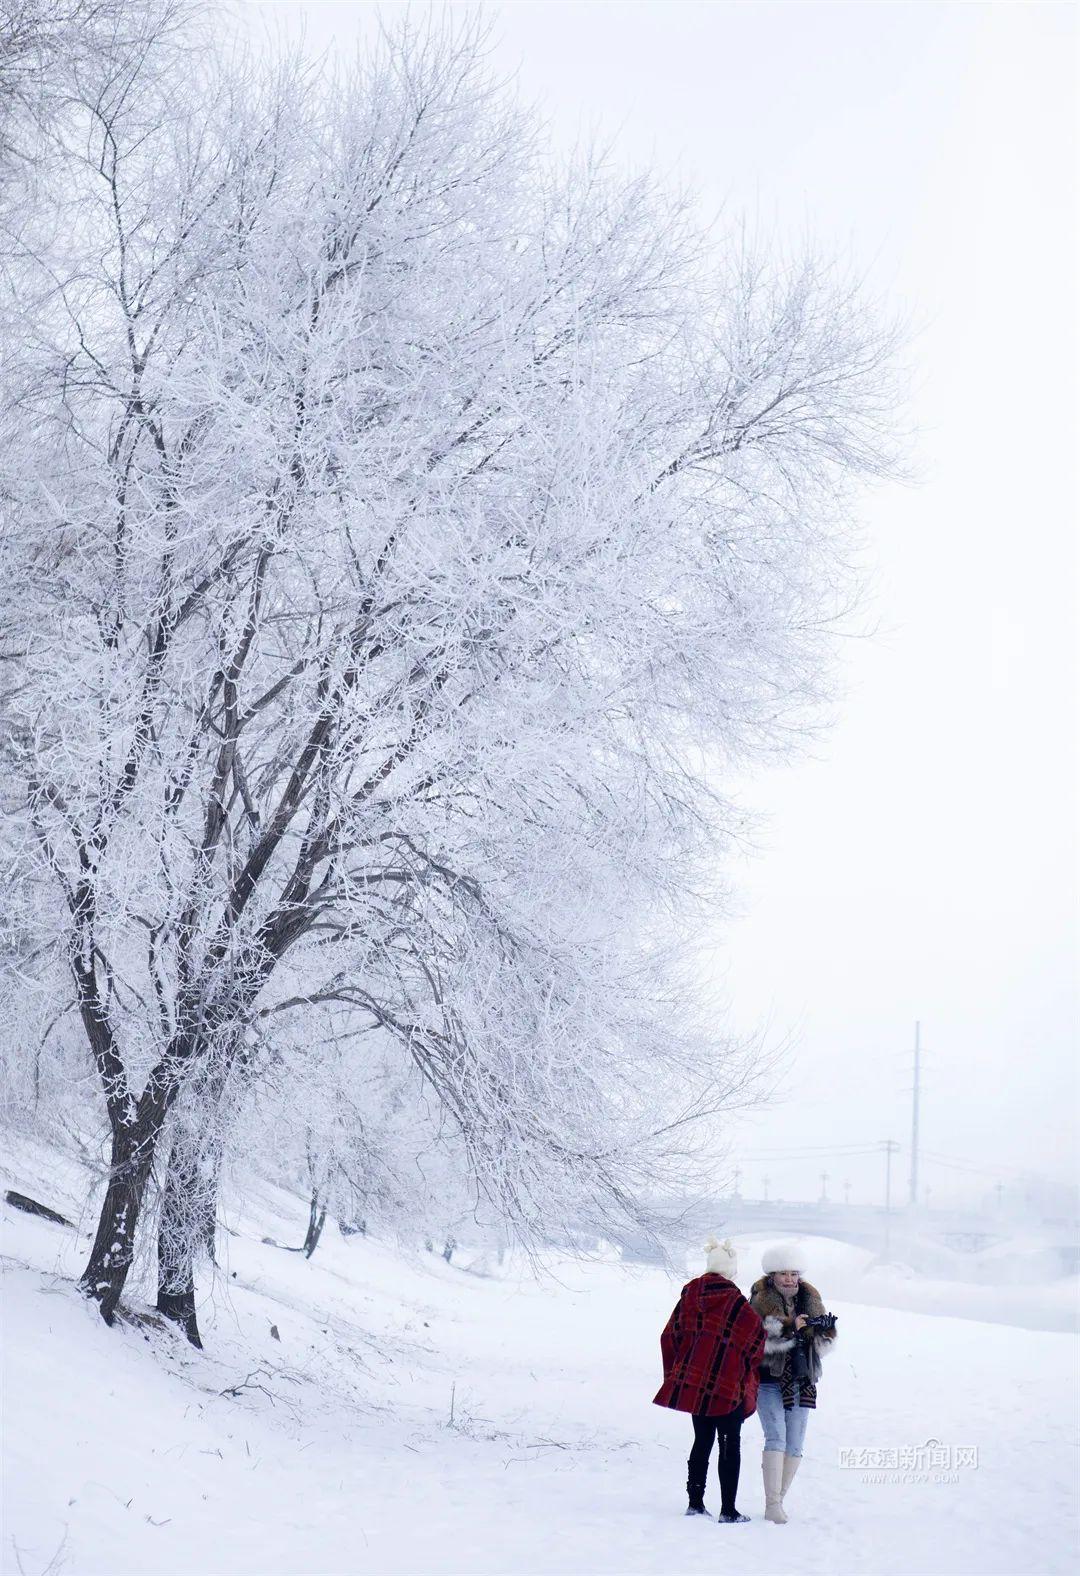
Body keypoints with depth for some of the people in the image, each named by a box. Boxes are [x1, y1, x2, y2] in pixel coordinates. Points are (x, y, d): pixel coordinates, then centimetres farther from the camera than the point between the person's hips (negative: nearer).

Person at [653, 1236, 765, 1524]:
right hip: (729, 1387, -5)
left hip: (692, 1384, 5)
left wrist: (676, 1376, 18)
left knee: (702, 1442, 16)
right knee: (729, 1446, 3)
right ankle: (728, 1510, 1)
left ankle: (695, 1503, 14)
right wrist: (746, 1373, 7)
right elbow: (757, 1338, -10)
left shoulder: (689, 1297, 3)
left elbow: (670, 1337, 9)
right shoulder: (735, 1303, -13)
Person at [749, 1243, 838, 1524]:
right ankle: (772, 1503, -17)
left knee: (795, 1444, 5)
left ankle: (778, 1501, 15)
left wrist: (819, 1332, -13)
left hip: (801, 1381, 5)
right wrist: (790, 1328, -26)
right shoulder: (761, 1301, -4)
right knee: (776, 1437, -16)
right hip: (769, 1379, -5)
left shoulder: (810, 1299, 10)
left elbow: (828, 1339, 10)